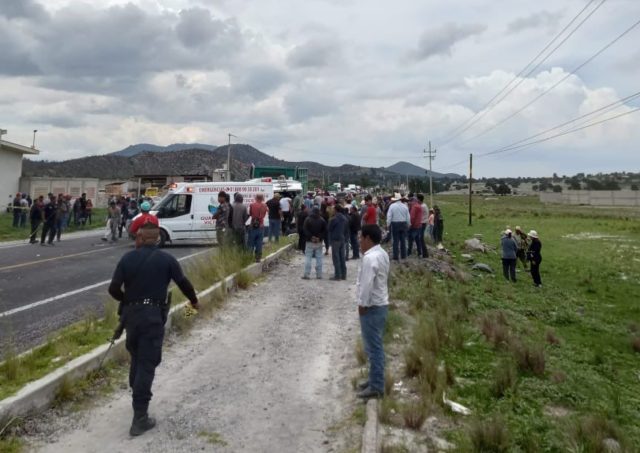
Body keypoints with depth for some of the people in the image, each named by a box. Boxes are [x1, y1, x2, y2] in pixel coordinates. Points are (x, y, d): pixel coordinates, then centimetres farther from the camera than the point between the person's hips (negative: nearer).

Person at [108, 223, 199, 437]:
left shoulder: (127, 258, 0)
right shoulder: (166, 259, -5)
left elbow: (113, 289, -3)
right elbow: (183, 283, -1)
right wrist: (194, 300, 18)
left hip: (131, 313, 4)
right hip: (153, 315, -3)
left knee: (136, 357, 23)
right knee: (147, 364, -2)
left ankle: (137, 397, 41)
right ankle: (139, 418, -4)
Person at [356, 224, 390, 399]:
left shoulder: (370, 258, -22)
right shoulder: (381, 253, 10)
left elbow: (367, 284, -24)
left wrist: (362, 305, -14)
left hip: (372, 307, -10)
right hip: (380, 304, 10)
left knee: (374, 347, -3)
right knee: (375, 346, 18)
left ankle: (376, 386, 4)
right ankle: (375, 379, 28)